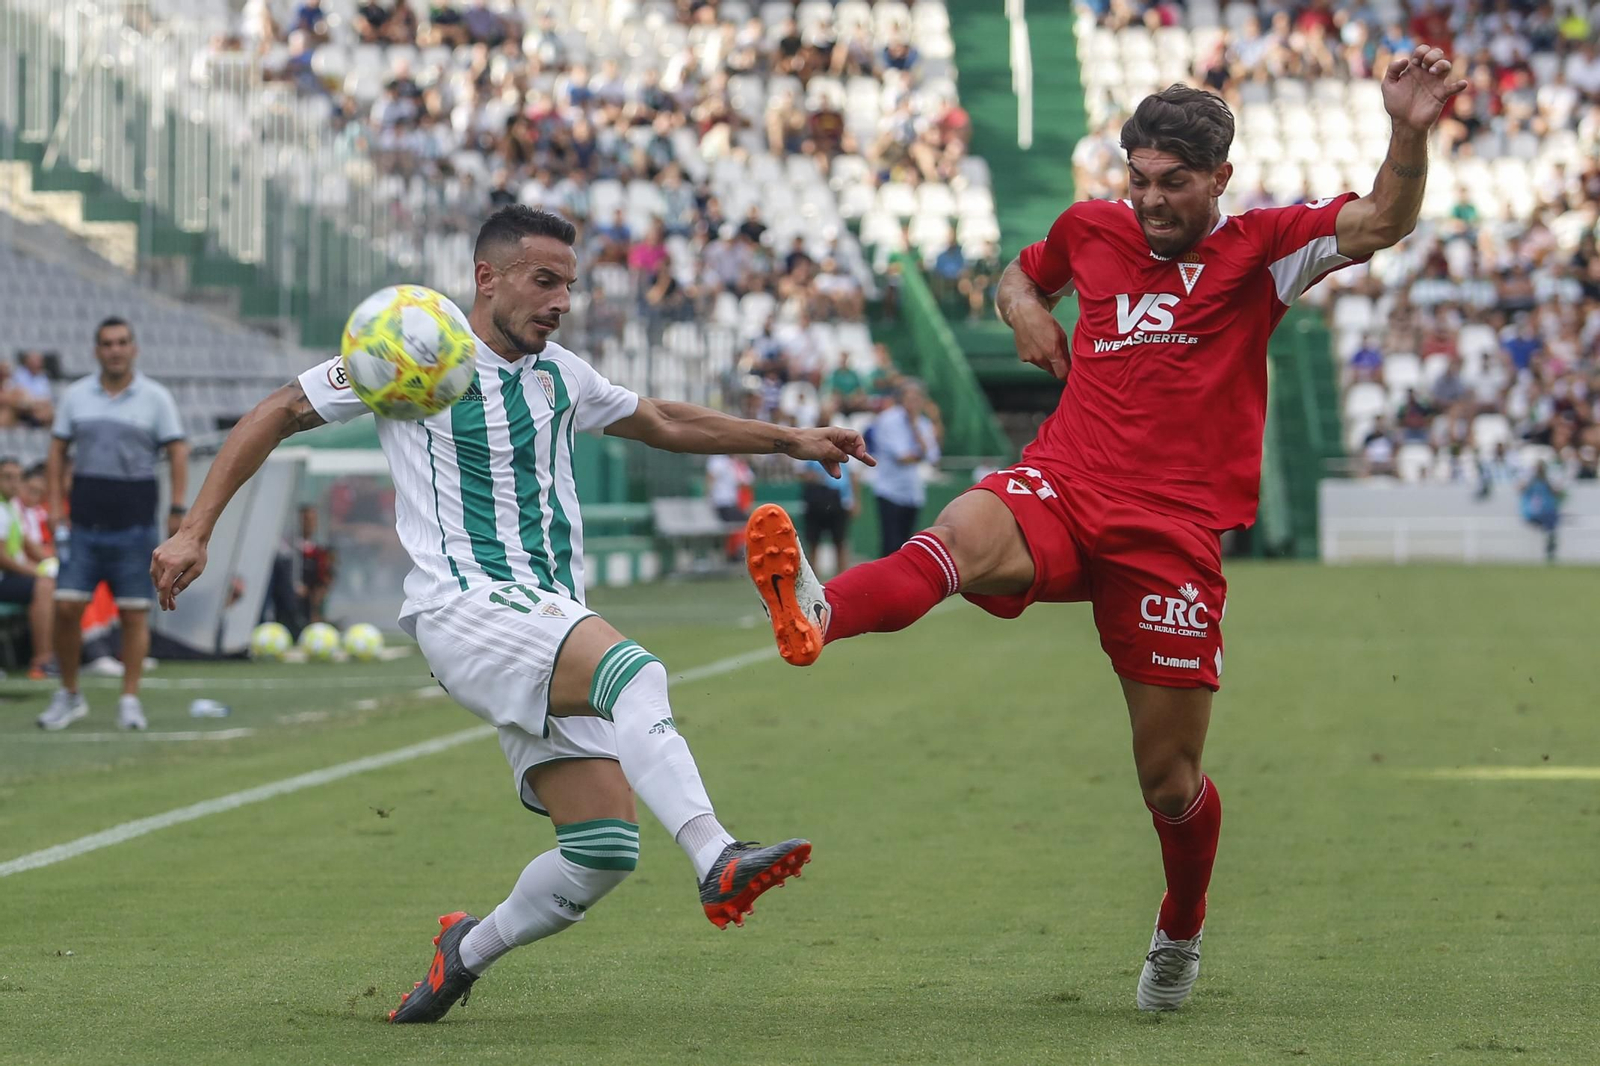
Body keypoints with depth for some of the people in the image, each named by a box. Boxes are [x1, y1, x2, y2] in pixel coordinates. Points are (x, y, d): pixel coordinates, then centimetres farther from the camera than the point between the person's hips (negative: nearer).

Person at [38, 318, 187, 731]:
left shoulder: (156, 398, 2)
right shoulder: (75, 396, 8)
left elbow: (177, 453, 0)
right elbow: (57, 452, 12)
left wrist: (177, 509, -9)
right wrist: (55, 506, 2)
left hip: (135, 524, -2)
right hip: (84, 522, 2)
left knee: (134, 613, -3)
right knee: (67, 605, -5)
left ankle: (130, 701, 3)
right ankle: (69, 694, 9)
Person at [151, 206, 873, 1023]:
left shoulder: (558, 374, 17)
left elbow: (666, 424, 33)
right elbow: (276, 415, 5)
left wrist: (789, 440, 28)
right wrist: (194, 532, -2)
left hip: (550, 621, 7)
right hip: (465, 610, -7)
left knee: (604, 848, -7)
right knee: (632, 670, -35)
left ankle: (467, 951, 18)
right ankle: (716, 863, -49)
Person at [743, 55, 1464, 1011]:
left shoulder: (1260, 249, 3)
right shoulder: (1092, 228, 14)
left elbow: (1379, 224, -13)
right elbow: (1024, 275, 36)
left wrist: (1411, 134, -31)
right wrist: (1024, 309, 12)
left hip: (1174, 536, -2)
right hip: (1061, 492, 2)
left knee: (1171, 782, 4)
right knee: (963, 538, -36)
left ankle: (1181, 934, 33)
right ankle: (817, 615, -65)